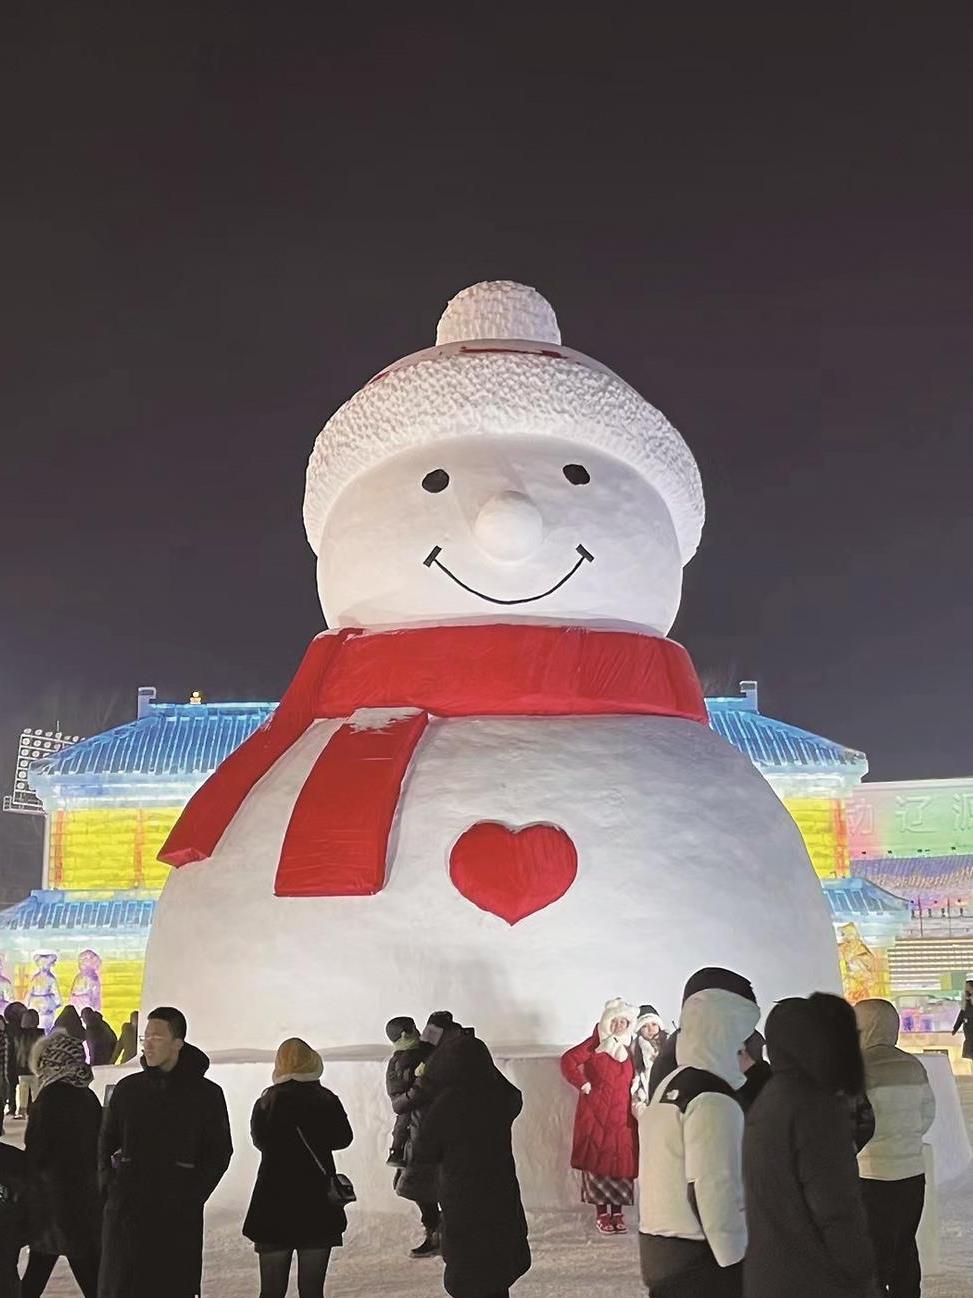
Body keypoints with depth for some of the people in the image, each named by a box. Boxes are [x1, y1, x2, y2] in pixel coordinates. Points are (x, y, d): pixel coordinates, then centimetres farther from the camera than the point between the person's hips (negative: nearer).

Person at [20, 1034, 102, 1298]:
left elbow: (36, 1149, -14)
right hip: (87, 1194, 6)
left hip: (53, 1195, -6)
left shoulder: (50, 1097, -17)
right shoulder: (88, 1097, 2)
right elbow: (98, 1144, 7)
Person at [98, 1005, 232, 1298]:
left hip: (178, 1217, -2)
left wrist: (192, 1196, -5)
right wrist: (109, 1186, 3)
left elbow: (220, 1153, 4)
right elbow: (106, 1142, 16)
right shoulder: (127, 1088, 7)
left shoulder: (206, 1094, -1)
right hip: (126, 1211, 2)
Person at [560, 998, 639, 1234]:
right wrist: (584, 1085, -10)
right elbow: (568, 1061, -11)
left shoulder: (630, 1048, 11)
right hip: (596, 1114, -4)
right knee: (597, 1160, -2)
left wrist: (634, 1096, 8)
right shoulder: (594, 1044, -4)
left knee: (622, 1162, 3)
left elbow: (634, 1077, 24)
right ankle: (601, 1214, 6)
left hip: (622, 1116, 4)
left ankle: (618, 1213, 13)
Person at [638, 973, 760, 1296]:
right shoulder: (713, 1099, -17)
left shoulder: (669, 1086, 10)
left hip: (658, 1248, 9)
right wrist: (735, 1259, -15)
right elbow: (712, 1190, -20)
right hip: (699, 1258, -9)